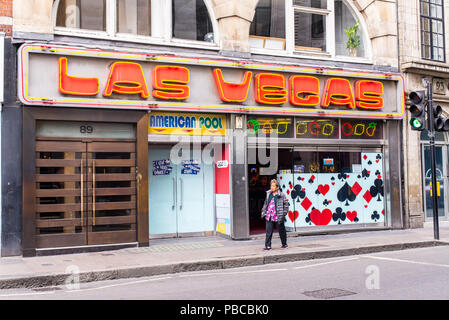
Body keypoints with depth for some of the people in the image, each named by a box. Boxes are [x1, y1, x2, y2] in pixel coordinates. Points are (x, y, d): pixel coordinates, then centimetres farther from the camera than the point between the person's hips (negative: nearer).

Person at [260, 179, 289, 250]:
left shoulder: (281, 195, -6)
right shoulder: (268, 194, 8)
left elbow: (286, 205, -3)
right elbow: (265, 204, 20)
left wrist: (283, 214, -8)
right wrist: (263, 212, 16)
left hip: (278, 217, -3)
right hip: (269, 217, 3)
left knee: (281, 231, 10)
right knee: (268, 232, -1)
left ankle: (284, 244, 26)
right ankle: (268, 245, 4)